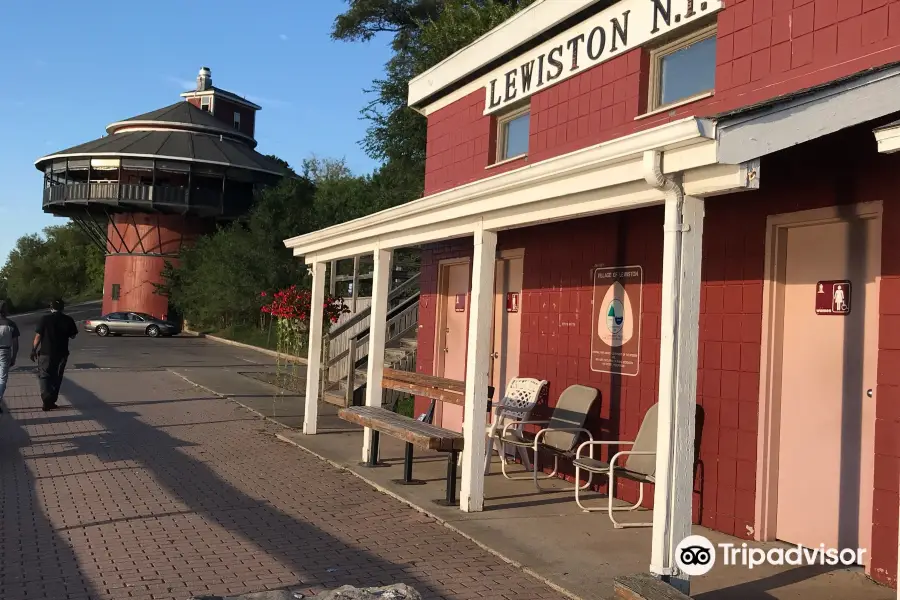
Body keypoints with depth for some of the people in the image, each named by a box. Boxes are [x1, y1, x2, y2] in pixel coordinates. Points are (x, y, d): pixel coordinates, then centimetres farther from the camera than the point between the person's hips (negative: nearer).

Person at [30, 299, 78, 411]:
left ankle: (47, 400, -14)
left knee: (44, 375, 4)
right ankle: (52, 401, 17)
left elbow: (38, 336, -9)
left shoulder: (45, 319, -9)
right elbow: (73, 336, 7)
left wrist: (33, 350, 0)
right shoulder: (68, 320, -2)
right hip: (62, 353, 3)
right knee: (56, 377, 13)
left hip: (46, 352, -3)